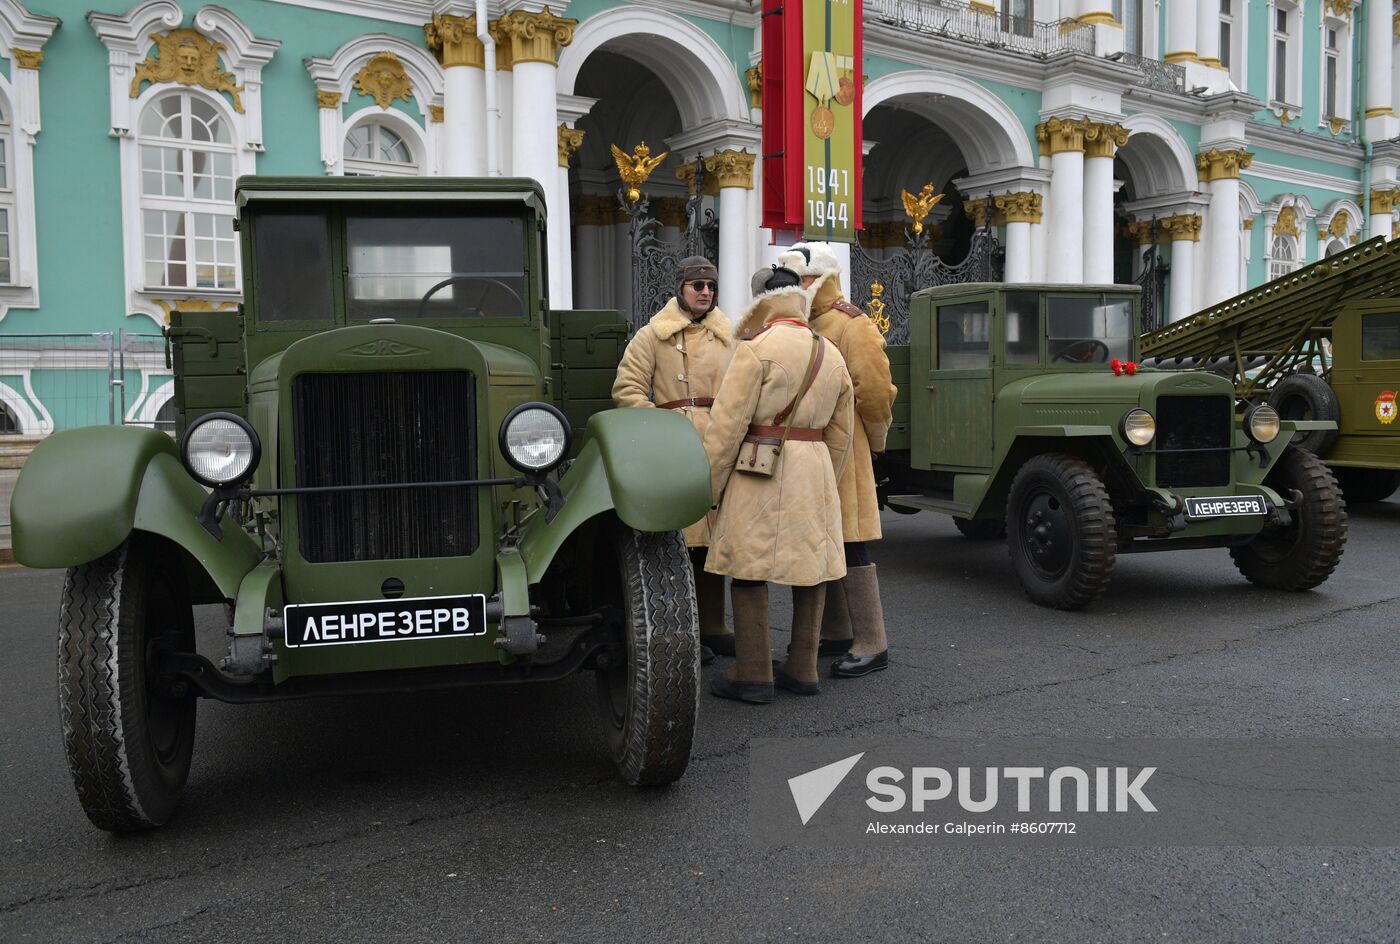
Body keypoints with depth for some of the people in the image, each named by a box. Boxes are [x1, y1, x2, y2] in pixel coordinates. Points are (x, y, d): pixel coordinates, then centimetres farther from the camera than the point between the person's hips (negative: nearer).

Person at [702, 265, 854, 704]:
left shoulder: (758, 349, -9)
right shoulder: (832, 355, 13)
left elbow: (727, 423, -12)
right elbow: (839, 434, 17)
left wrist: (709, 482, -6)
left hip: (759, 471, -7)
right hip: (815, 470, 7)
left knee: (749, 568, 0)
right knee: (810, 564, 11)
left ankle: (753, 675, 3)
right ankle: (802, 669, 20)